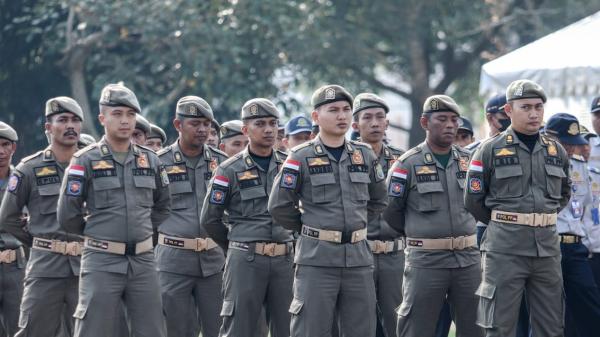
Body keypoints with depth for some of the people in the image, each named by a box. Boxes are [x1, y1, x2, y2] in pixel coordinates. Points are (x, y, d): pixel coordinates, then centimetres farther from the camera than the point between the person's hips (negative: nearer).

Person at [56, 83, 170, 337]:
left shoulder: (150, 160, 10)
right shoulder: (85, 161, -4)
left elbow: (163, 206, 24)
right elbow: (68, 215, -4)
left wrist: (143, 231, 14)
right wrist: (96, 233, 8)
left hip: (143, 260, 4)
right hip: (102, 262, -4)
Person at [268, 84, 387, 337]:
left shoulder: (365, 155, 10)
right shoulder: (301, 157, -4)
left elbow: (379, 201, 22)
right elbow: (279, 206, -2)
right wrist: (310, 229, 5)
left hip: (358, 257, 5)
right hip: (317, 258, -4)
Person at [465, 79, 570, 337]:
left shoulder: (556, 151, 11)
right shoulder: (490, 150, -3)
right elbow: (473, 200, 0)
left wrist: (542, 219, 13)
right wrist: (502, 224, 7)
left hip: (548, 247, 5)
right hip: (505, 250, -5)